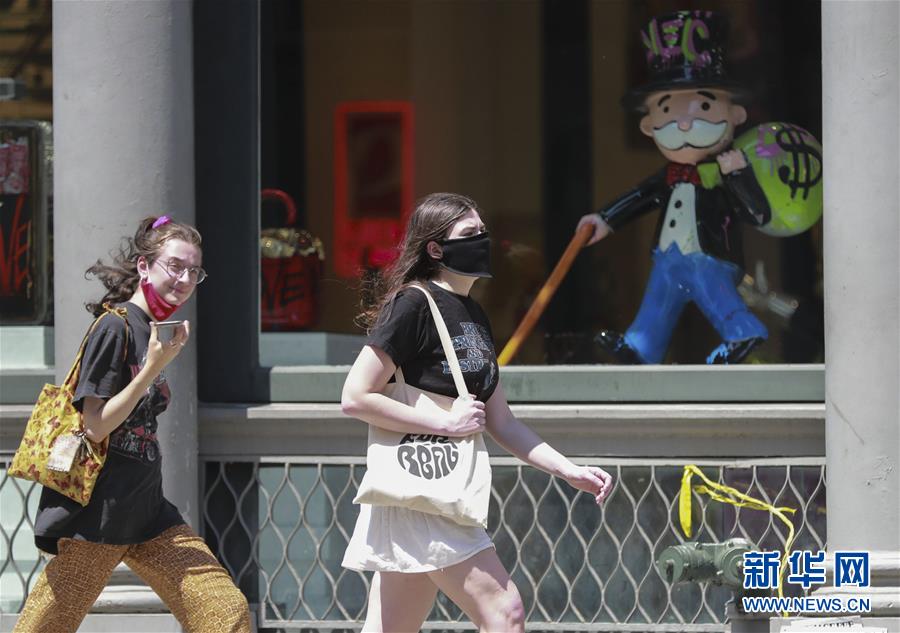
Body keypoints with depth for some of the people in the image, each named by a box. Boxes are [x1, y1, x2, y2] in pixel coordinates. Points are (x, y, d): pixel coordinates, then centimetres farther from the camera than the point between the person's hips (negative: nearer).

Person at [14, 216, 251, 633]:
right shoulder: (116, 326, -11)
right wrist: (154, 368, -19)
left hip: (147, 512, 8)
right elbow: (95, 426, -17)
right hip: (97, 515, -8)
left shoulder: (155, 332, 14)